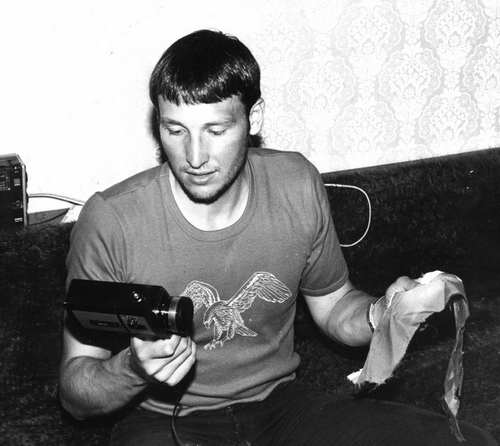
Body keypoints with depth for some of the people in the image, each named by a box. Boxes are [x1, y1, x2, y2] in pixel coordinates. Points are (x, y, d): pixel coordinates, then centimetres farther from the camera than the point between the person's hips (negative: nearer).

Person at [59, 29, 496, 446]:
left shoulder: (297, 186, -5)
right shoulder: (111, 221, -16)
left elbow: (333, 305, 12)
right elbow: (75, 394, -8)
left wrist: (382, 313, -11)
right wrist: (135, 368, -30)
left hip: (279, 404, 3)